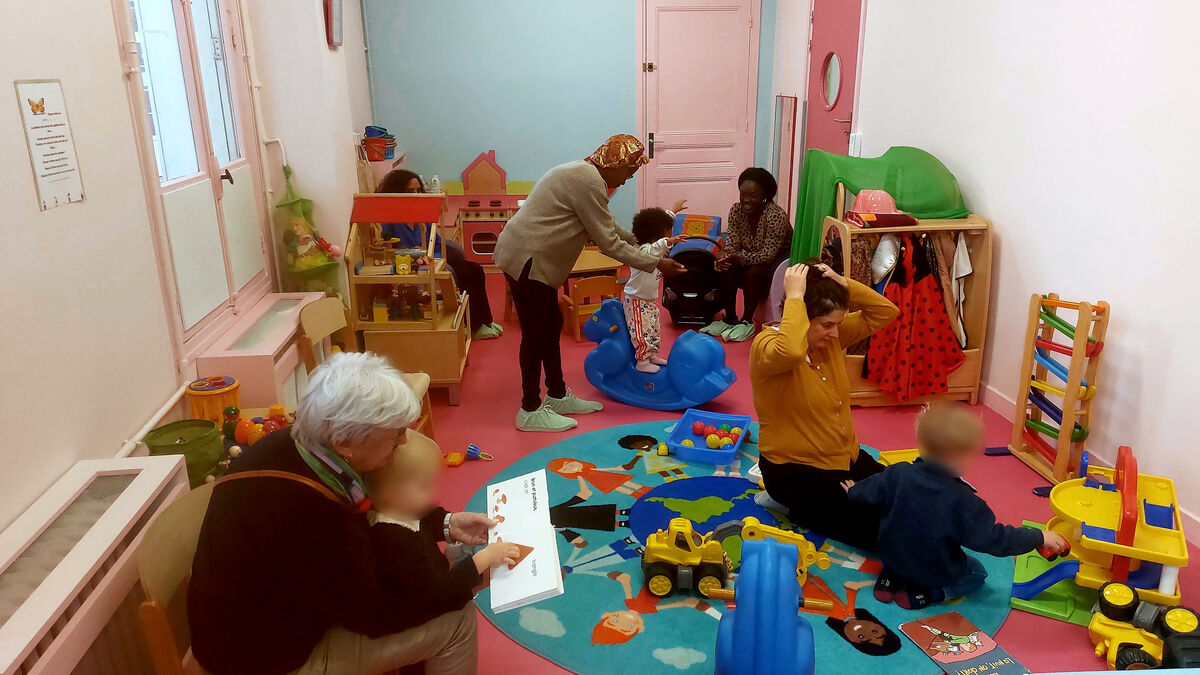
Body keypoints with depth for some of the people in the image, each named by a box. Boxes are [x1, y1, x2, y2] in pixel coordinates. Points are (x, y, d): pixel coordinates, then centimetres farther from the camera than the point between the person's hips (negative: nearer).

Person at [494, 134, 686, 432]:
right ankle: (530, 411, 7)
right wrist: (655, 263, -13)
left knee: (551, 326, 16)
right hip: (525, 259, -11)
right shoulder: (588, 181, -19)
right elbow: (609, 242, -19)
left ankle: (558, 396, 28)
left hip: (533, 258, 11)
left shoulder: (585, 174, 14)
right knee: (536, 332, -3)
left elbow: (609, 228, 20)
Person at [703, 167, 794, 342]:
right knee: (726, 268, -20)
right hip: (752, 259, 6)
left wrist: (739, 258, -37)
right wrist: (725, 258, -32)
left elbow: (767, 255, -30)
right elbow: (731, 246, -10)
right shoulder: (736, 210, -9)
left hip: (779, 260, -5)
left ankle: (747, 321, -16)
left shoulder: (776, 215, -27)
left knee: (754, 272, -33)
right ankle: (730, 318, -8)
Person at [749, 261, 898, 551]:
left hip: (846, 456, 8)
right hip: (794, 469, -8)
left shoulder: (832, 337, 1)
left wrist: (844, 284, -13)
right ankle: (796, 504, 5)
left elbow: (885, 313, 0)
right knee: (876, 528, -14)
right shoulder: (766, 345, -22)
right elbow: (791, 351, -46)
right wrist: (794, 297, -34)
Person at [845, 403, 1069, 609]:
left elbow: (869, 490, 0)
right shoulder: (963, 501, -30)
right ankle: (927, 593, 1)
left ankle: (891, 578, 10)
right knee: (977, 573, 23)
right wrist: (1040, 538, -10)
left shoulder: (898, 474, -18)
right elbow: (994, 539, -22)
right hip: (935, 572, -3)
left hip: (891, 556, 4)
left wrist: (854, 491, 23)